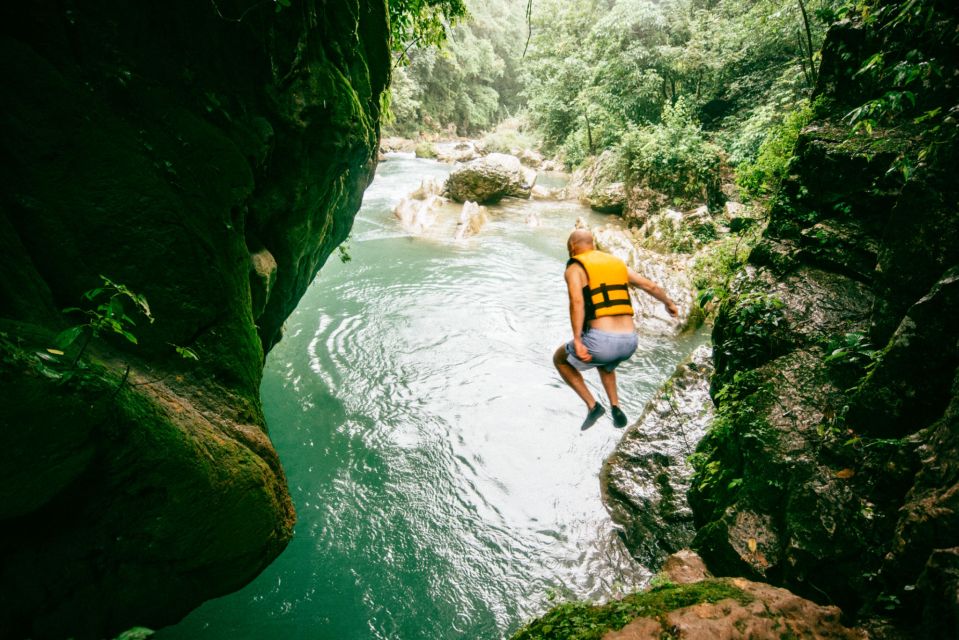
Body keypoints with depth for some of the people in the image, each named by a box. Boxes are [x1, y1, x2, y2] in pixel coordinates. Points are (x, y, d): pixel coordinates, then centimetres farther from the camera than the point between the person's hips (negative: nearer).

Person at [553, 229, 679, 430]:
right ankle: (616, 408, 27)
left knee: (560, 359, 24)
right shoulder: (617, 263, 19)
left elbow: (577, 302, -17)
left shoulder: (574, 268, 2)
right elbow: (651, 287, 26)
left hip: (602, 341, -6)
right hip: (629, 343, 6)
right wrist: (669, 304, 45)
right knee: (604, 364, 40)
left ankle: (592, 406, 15)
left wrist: (577, 341, -22)